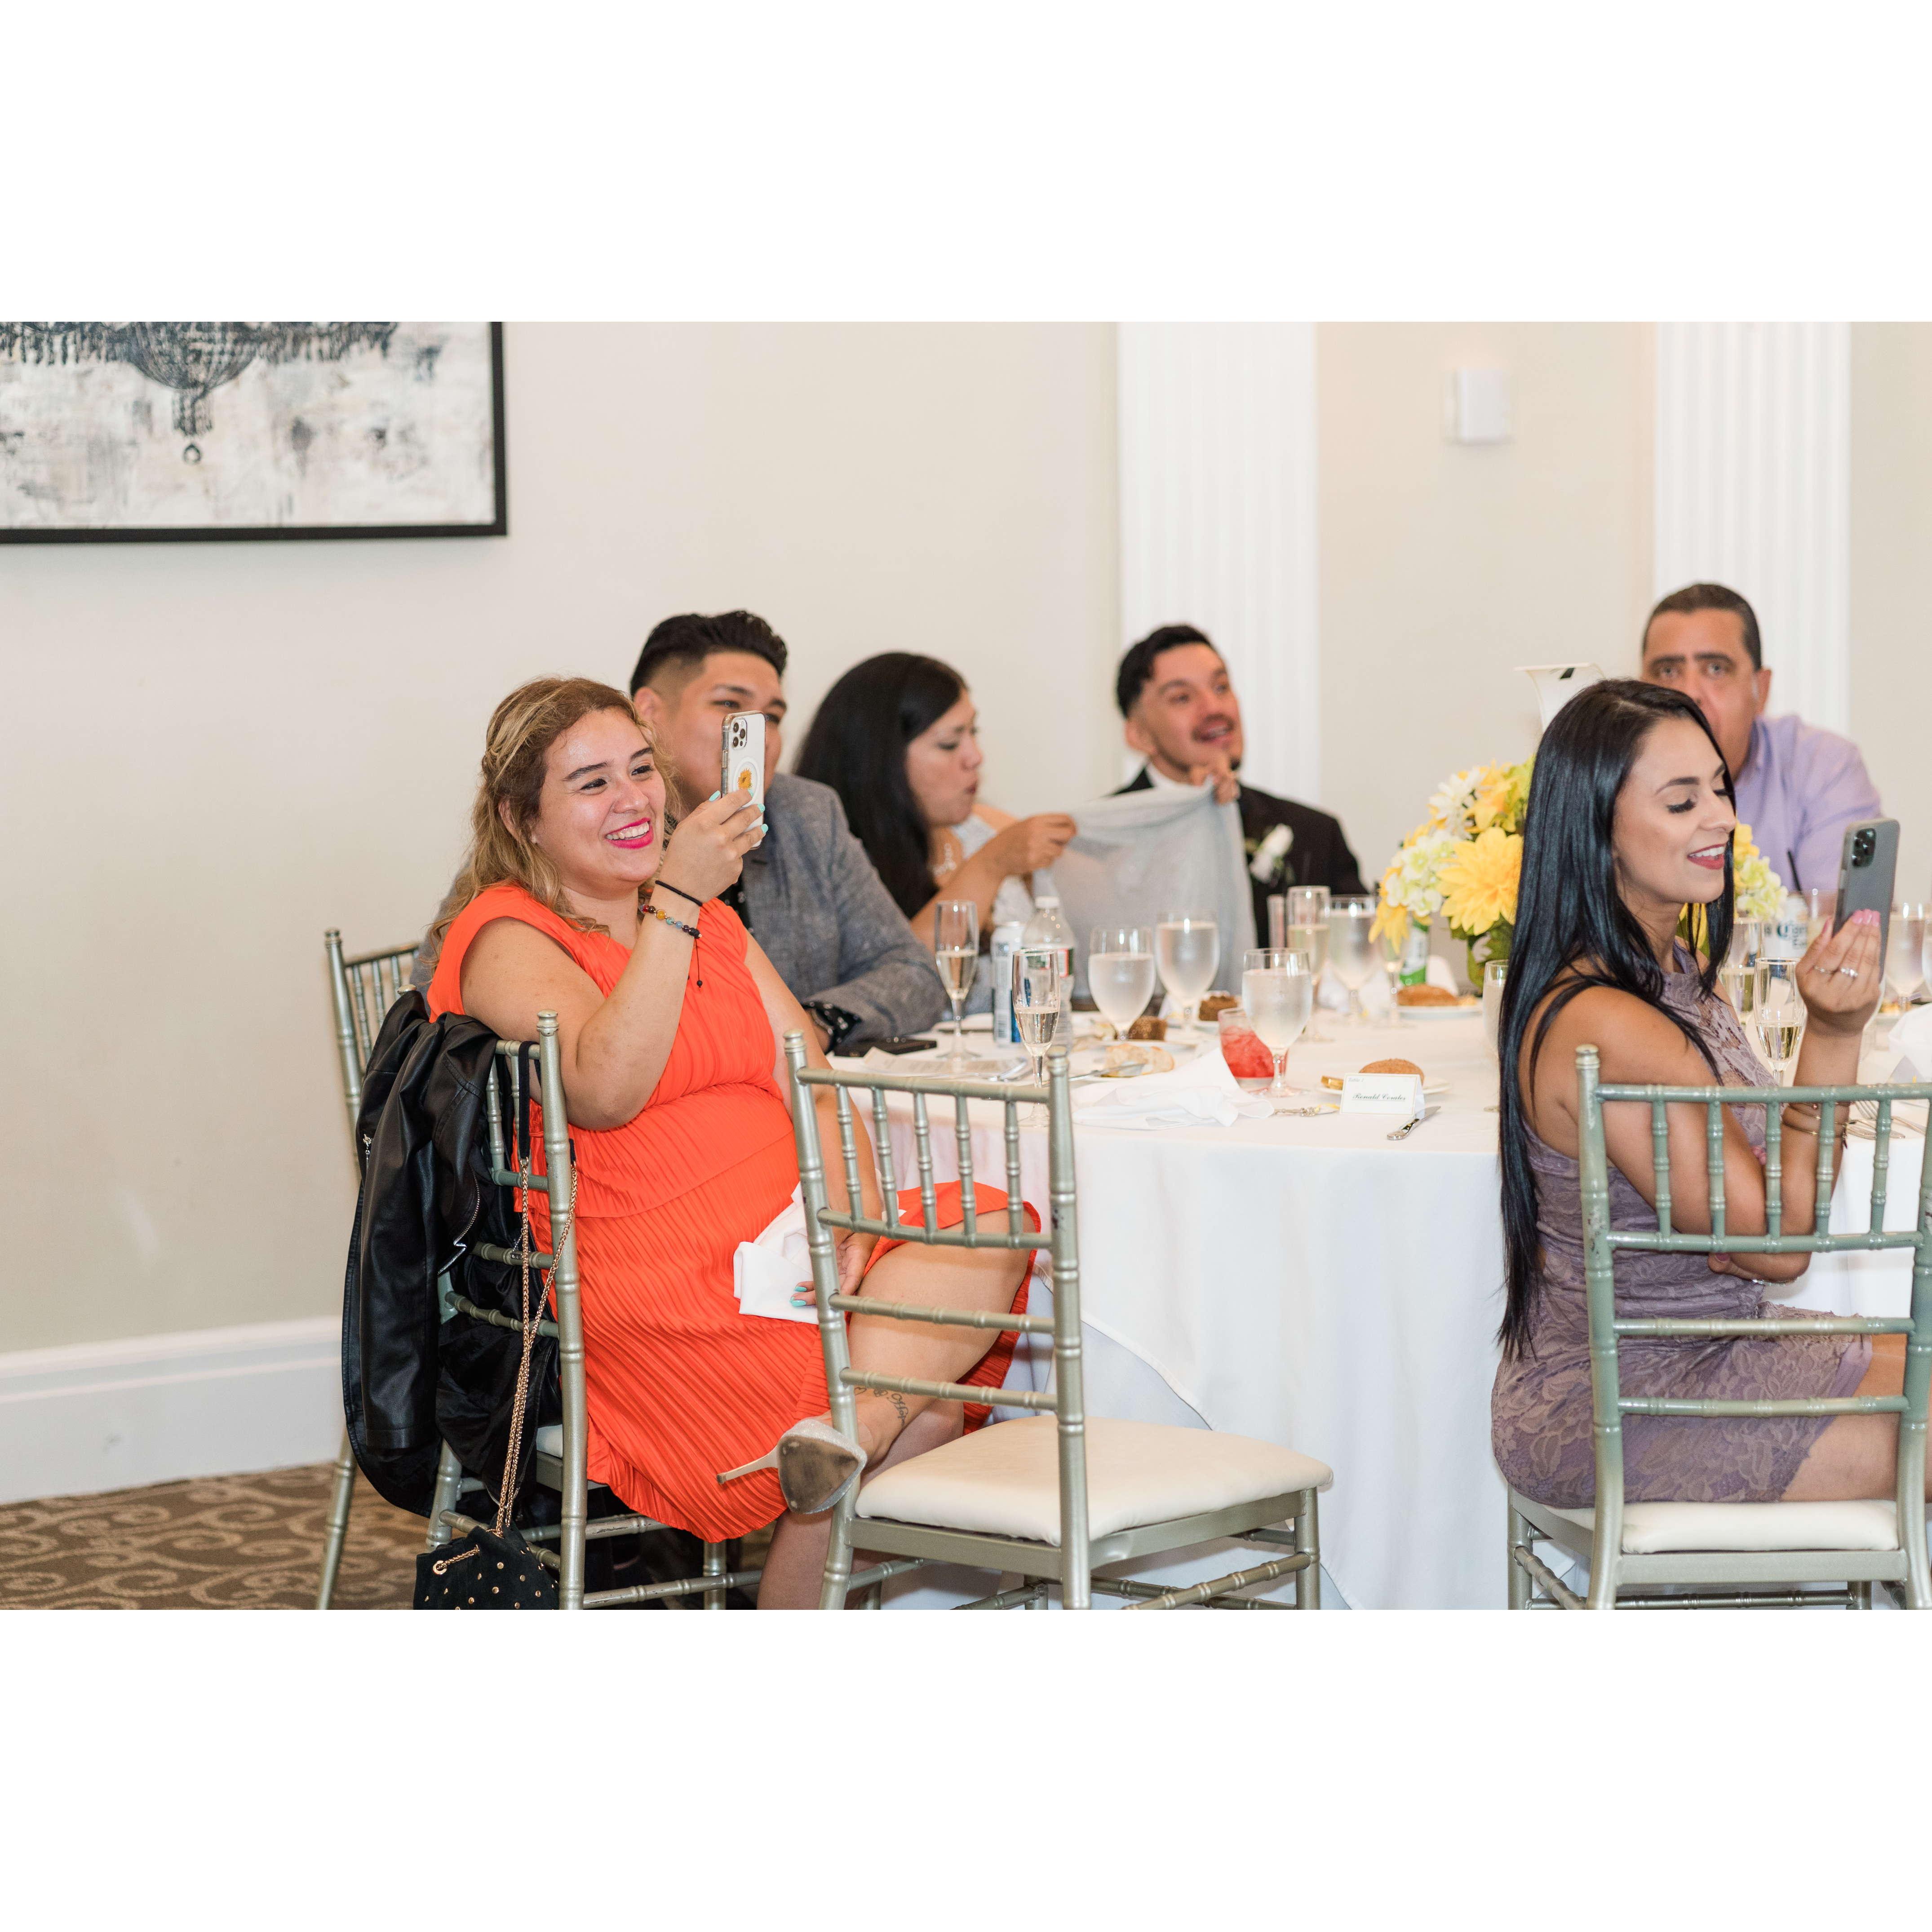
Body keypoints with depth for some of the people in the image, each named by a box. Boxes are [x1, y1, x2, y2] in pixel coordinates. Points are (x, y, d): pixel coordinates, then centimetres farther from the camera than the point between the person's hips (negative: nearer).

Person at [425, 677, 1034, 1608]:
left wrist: (853, 1213, -9)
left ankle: (851, 1428, -39)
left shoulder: (709, 920, 24)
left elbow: (812, 1079, 12)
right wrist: (676, 905, -20)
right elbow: (605, 1091, -20)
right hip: (643, 1278, -7)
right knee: (922, 1410, -26)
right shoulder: (506, 938, 0)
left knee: (991, 1230, -23)